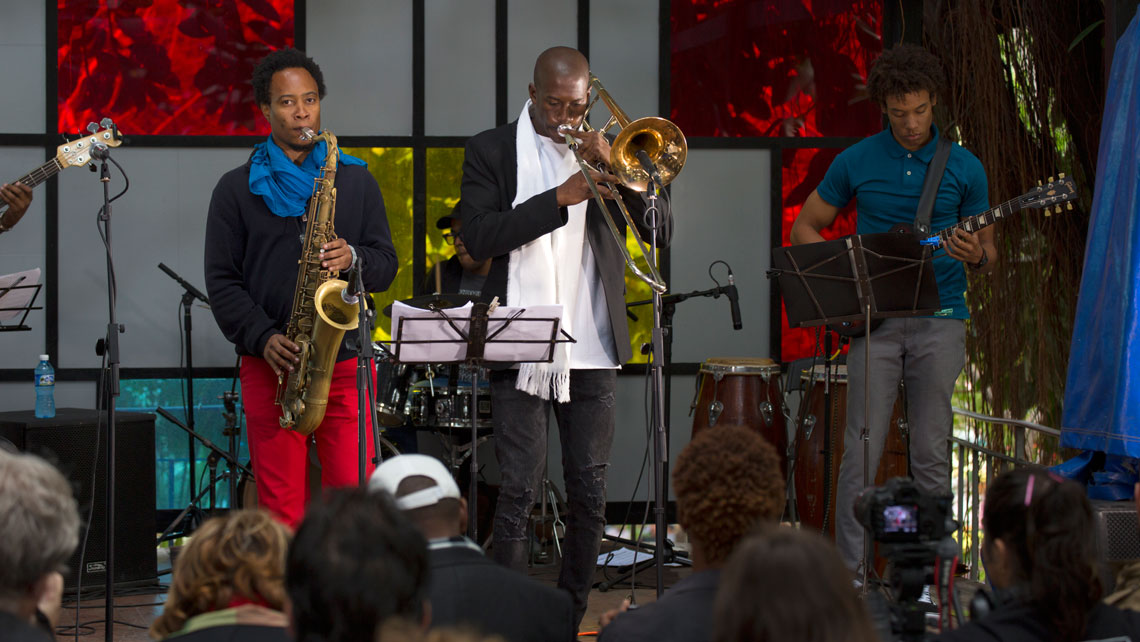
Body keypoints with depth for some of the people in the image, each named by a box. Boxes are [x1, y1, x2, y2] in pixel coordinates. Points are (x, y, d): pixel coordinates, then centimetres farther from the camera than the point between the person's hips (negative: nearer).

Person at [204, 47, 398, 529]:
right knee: (281, 509, -1)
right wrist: (264, 339, -11)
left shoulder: (356, 181, 14)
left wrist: (353, 258, -11)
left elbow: (386, 263, 12)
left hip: (346, 362, 1)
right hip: (271, 366, -1)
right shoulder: (237, 189, 9)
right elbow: (222, 281, 4)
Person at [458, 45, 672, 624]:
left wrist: (613, 169, -12)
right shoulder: (491, 151, 3)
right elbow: (478, 238, -10)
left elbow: (661, 230, 3)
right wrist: (561, 199, -18)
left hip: (591, 350, 3)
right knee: (518, 493, -7)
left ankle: (571, 616, 15)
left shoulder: (604, 151, 11)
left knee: (589, 493, 5)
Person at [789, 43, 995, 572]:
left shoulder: (964, 168, 6)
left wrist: (977, 257, -12)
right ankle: (849, 572, 0)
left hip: (939, 322, 1)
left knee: (931, 454, 2)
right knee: (861, 452, -5)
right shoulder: (855, 162, 4)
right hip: (874, 321, 0)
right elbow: (804, 228, 13)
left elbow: (988, 254, 13)